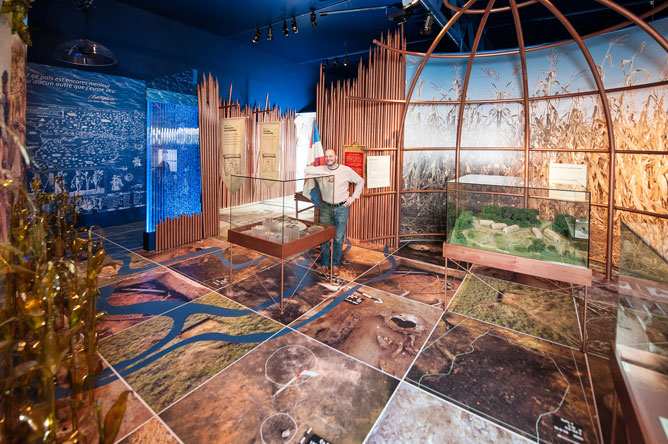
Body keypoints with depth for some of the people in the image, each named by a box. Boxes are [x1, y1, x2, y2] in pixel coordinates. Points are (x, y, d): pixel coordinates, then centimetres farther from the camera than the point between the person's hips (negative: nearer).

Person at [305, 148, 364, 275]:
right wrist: (324, 172, -19)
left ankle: (335, 264, 19)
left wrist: (353, 197, 1)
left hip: (342, 208, -1)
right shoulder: (321, 169, 1)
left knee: (339, 238, 4)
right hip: (326, 208, 1)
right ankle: (324, 264, 21)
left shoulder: (346, 170, -1)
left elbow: (360, 181, 10)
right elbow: (307, 170, -15)